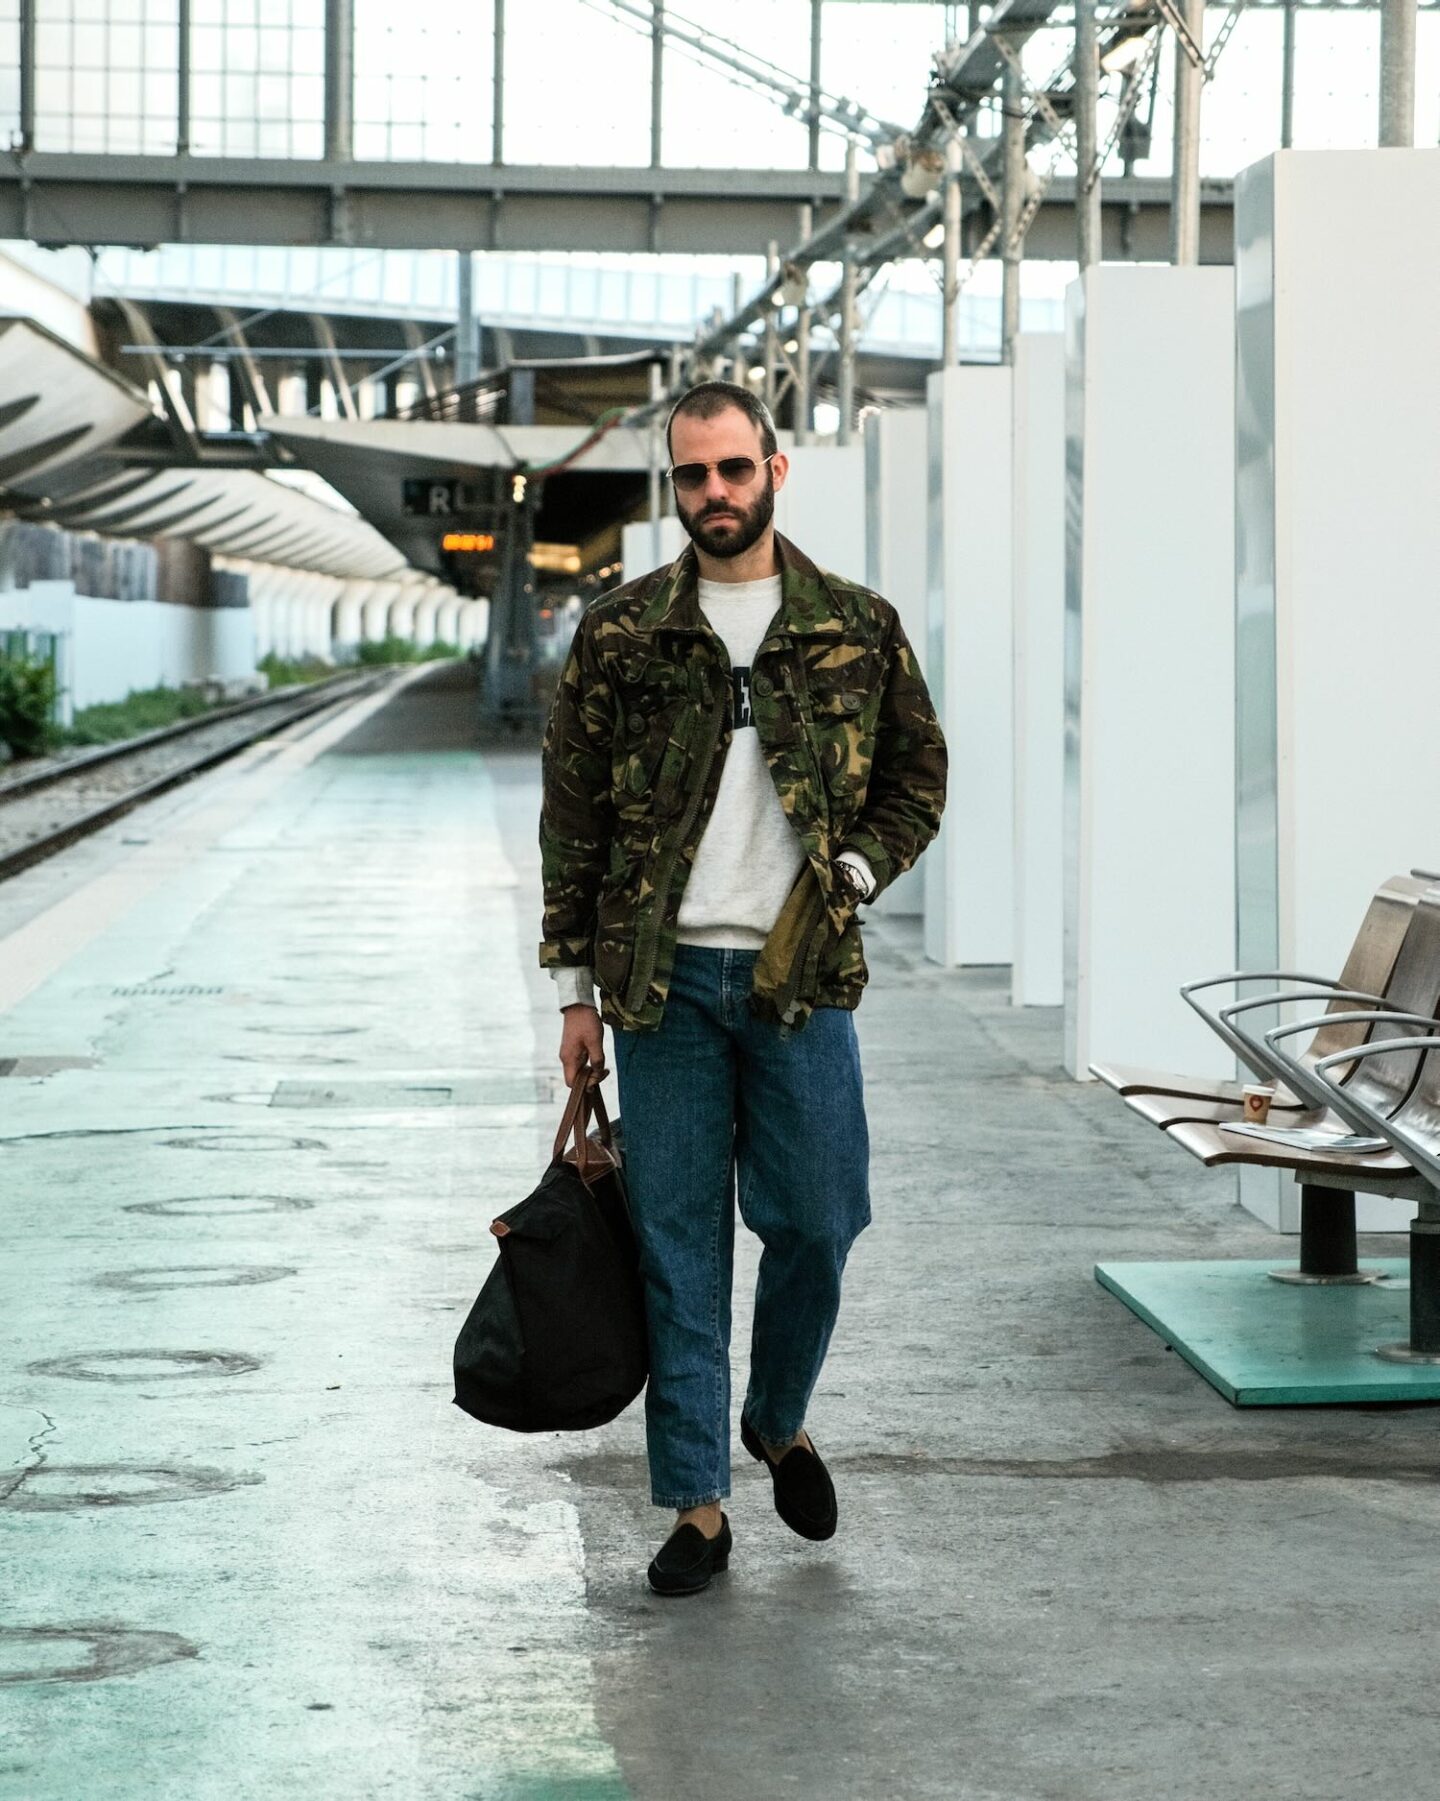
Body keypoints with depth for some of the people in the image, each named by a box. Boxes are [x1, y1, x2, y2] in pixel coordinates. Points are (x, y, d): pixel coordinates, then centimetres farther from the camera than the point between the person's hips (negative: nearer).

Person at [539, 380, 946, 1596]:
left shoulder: (858, 630, 5)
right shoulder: (620, 636, 4)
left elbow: (918, 780, 13)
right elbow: (572, 818, 6)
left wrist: (848, 877, -5)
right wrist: (578, 989, 3)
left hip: (802, 979, 0)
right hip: (662, 980, 0)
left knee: (816, 1224, 3)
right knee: (678, 1244, 3)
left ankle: (779, 1424, 32)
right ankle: (698, 1506, 11)